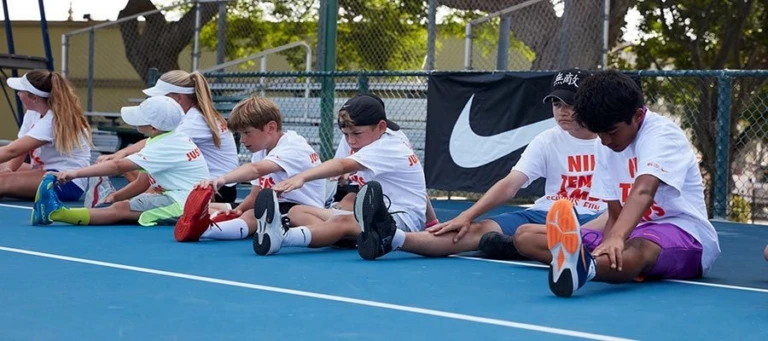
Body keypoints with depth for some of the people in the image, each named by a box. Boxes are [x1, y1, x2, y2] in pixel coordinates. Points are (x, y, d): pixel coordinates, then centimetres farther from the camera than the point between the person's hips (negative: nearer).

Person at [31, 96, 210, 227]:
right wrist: (115, 196, 1)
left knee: (122, 209, -21)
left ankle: (56, 212, -30)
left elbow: (118, 166, -27)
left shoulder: (164, 147, -18)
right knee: (119, 204, -1)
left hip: (183, 203, -11)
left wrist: (76, 173, -30)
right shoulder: (170, 139, 12)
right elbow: (143, 182, 12)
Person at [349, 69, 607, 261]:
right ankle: (393, 238, -39)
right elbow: (510, 184, -3)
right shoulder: (547, 141, 6)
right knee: (479, 230, -22)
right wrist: (467, 215, -17)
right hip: (545, 214, 3)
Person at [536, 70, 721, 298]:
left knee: (636, 250, -46)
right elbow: (616, 215, 4)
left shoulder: (662, 134, -15)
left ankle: (581, 266, -79)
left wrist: (616, 238, -54)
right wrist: (608, 247, -19)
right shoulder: (605, 146, 6)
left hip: (684, 235, -8)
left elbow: (643, 192, -36)